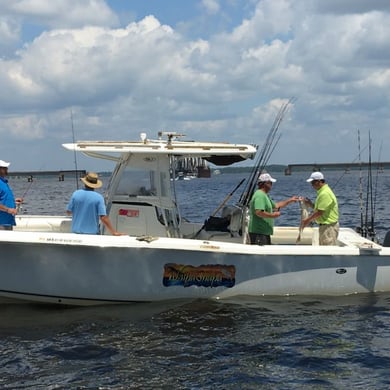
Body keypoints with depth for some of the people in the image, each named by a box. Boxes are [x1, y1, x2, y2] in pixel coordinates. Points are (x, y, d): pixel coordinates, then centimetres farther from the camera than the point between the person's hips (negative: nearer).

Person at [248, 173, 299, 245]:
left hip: (265, 232, 11)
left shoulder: (264, 195, 20)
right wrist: (273, 215, -17)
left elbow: (276, 206, 29)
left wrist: (290, 200, 25)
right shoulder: (260, 195, -16)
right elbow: (259, 212, -28)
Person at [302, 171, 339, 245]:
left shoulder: (325, 193, -19)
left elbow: (320, 212, -21)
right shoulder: (321, 192, 15)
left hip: (329, 226, -11)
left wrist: (308, 220, -11)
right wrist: (310, 204, 5)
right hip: (324, 225, 11)